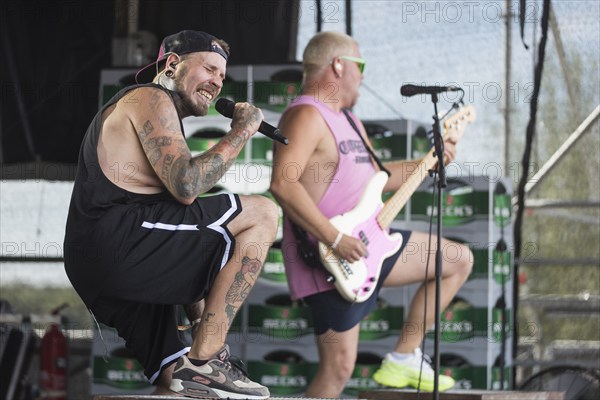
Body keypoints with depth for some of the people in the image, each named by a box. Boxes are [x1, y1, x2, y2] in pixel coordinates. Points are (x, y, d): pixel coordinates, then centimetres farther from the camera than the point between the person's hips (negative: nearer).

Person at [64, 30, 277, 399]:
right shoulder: (151, 98, 0)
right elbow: (186, 186, -15)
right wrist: (242, 131, -3)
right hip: (117, 239, -11)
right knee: (262, 214, -9)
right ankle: (204, 361, -14)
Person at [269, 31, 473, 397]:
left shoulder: (347, 119, 17)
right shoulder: (307, 116, -15)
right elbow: (283, 184, -29)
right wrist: (335, 238, -29)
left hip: (366, 245, 10)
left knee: (459, 260, 12)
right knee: (339, 368, -11)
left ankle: (405, 356, 13)